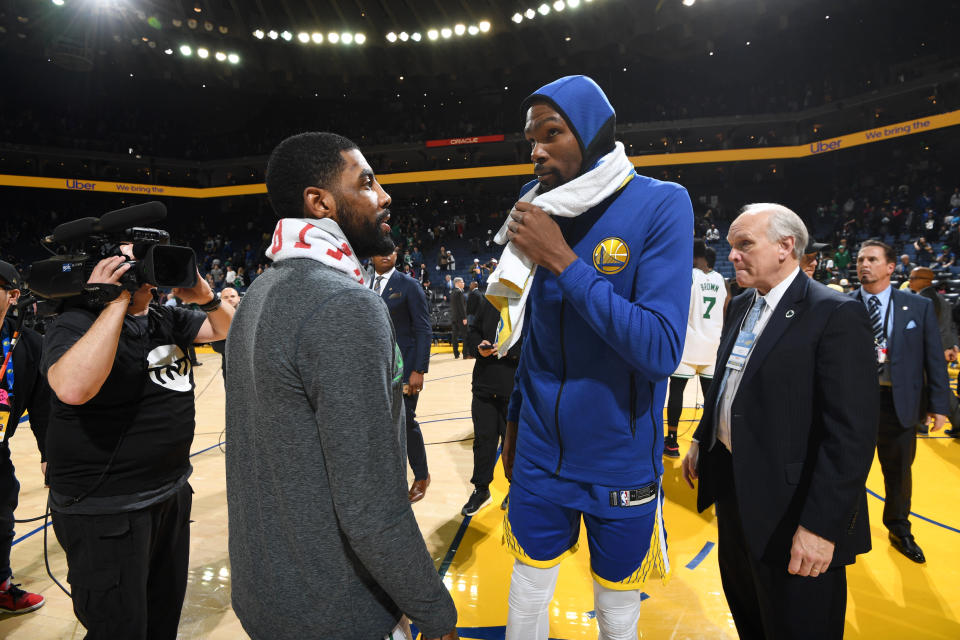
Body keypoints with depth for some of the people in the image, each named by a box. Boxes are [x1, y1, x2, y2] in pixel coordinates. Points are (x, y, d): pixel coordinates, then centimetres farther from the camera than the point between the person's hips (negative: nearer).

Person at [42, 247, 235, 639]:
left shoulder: (166, 318, 5)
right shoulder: (76, 324, -16)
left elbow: (227, 329, 12)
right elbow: (73, 388, -36)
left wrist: (206, 297, -10)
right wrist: (117, 302, -30)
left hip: (173, 491, 7)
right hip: (105, 511, -7)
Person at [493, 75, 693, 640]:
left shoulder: (660, 204, -15)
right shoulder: (542, 214, 0)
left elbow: (660, 350, -25)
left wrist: (562, 260, -25)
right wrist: (514, 423, 10)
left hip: (619, 464, -4)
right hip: (539, 460, 4)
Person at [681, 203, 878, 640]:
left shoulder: (837, 315, -18)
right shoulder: (740, 306, 7)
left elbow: (852, 432, -22)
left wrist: (823, 525, -23)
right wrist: (702, 439, 12)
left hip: (789, 507, -7)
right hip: (732, 487, 7)